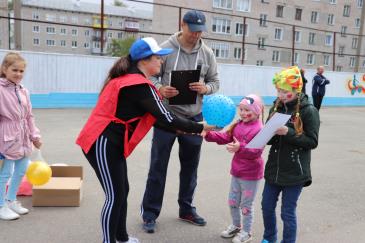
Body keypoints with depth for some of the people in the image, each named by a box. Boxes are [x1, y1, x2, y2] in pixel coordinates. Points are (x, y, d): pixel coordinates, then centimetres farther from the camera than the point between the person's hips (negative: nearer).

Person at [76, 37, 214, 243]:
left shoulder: (129, 78, 13)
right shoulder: (140, 85, -18)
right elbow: (166, 118, -19)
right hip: (103, 144, -10)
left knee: (122, 190, 16)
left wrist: (178, 130, 14)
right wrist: (200, 128, -10)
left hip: (109, 143, 10)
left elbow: (153, 117, 16)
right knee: (115, 197, -2)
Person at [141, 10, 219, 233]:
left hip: (194, 118, 4)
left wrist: (206, 88, -16)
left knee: (190, 165, 14)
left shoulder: (207, 53, 2)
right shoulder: (165, 48, -7)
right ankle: (150, 213, 19)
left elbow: (215, 82, 6)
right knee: (158, 166, 4)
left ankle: (186, 209, 32)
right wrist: (160, 89, -25)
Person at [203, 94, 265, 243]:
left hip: (250, 175, -8)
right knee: (232, 202, 20)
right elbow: (225, 137, 3)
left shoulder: (259, 130, -22)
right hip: (236, 172, 8)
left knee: (246, 205, 8)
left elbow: (256, 152, -27)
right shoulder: (238, 125, 3)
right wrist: (209, 134, -11)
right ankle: (236, 226, 42)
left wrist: (240, 148, -41)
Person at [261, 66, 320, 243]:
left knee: (288, 212, 7)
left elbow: (312, 142, -13)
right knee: (267, 206, 17)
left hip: (295, 173, -5)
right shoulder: (276, 108, 4)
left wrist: (288, 132, -24)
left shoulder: (309, 111, -11)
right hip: (273, 169, 6)